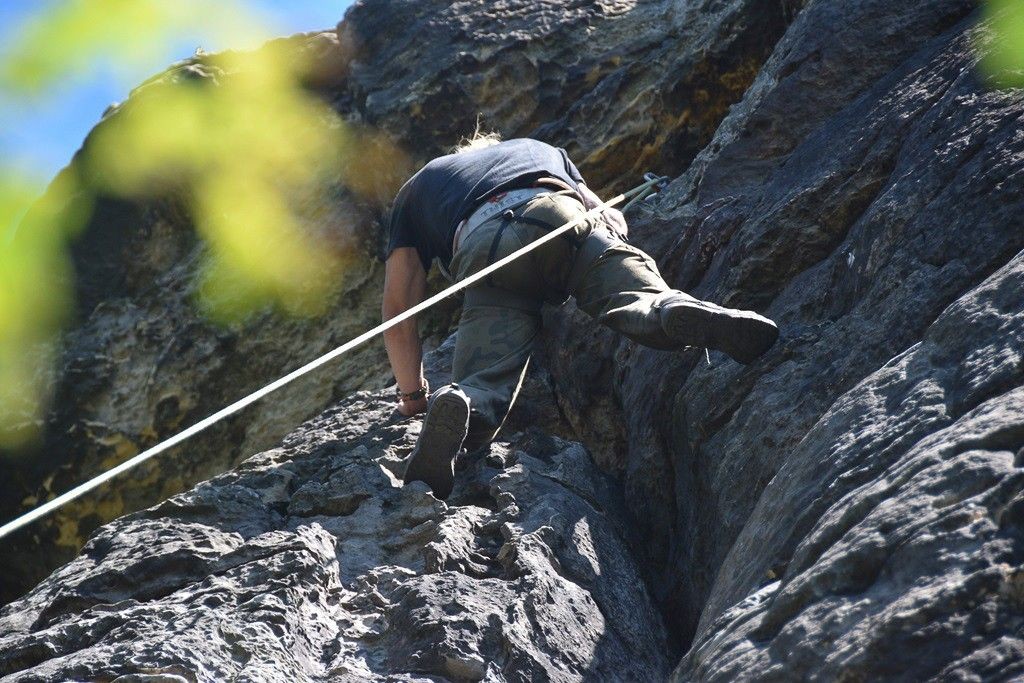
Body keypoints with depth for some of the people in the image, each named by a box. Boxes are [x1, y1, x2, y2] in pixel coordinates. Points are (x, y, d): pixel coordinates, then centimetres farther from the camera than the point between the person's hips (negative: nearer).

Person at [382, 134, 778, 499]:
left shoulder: (417, 187, 41)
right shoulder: (543, 151, 47)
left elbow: (397, 307, 32)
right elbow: (612, 219, 46)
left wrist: (413, 396, 38)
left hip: (484, 250, -1)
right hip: (561, 217, 1)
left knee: (484, 385, -8)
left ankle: (454, 408, -43)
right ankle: (704, 320, -47)